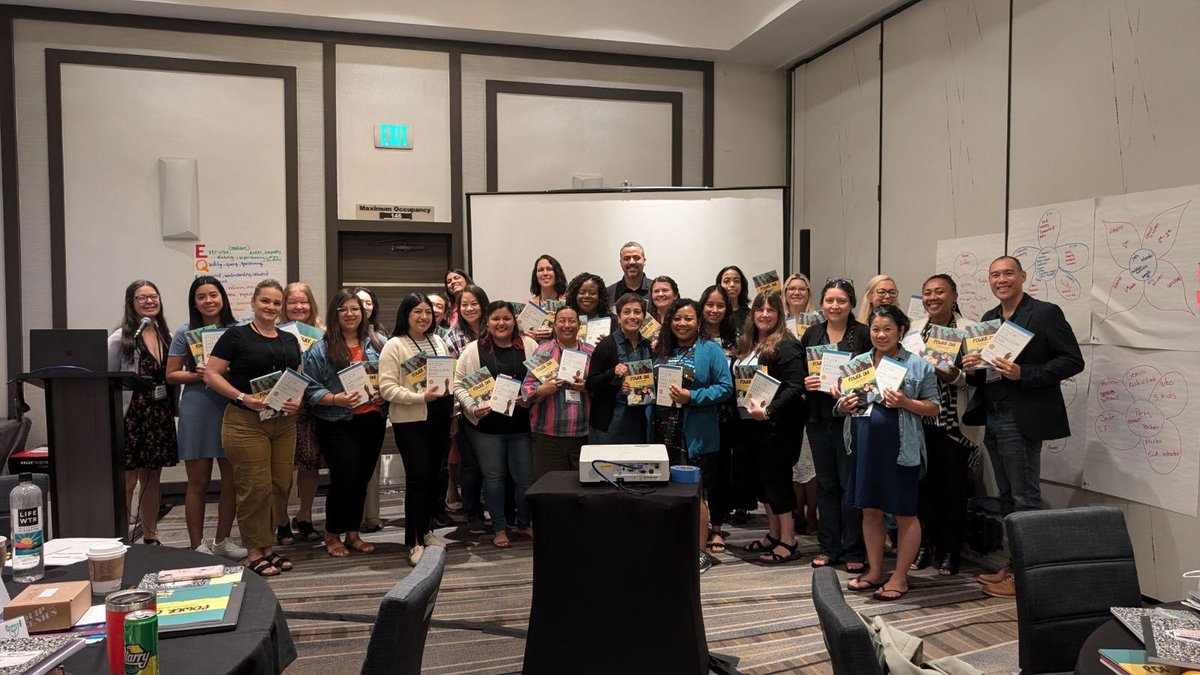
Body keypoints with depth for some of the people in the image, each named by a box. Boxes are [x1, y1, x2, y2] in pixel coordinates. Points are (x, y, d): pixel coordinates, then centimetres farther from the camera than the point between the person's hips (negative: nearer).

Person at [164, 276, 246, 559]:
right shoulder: (185, 333, 3)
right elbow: (171, 375, 4)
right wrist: (197, 375, -13)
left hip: (232, 410, 2)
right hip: (197, 411, -2)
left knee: (232, 481, 7)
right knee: (198, 483, 5)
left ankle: (221, 540, 24)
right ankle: (197, 546, 16)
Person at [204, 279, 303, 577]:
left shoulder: (289, 340, 14)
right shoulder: (236, 336, -2)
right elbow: (211, 374, -6)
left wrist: (298, 400, -2)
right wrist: (242, 397, -18)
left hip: (283, 423, 6)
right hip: (246, 423, -5)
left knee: (280, 485, 7)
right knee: (255, 487, -4)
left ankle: (268, 546, 22)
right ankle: (253, 552, 10)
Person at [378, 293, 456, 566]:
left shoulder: (438, 341, 12)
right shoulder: (394, 345, -7)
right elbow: (387, 387, -13)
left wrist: (451, 409, 9)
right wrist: (420, 397, -23)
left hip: (439, 418, 6)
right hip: (410, 421, -6)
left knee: (434, 475, 11)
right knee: (418, 477, -6)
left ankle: (426, 530, 28)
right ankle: (414, 542, 3)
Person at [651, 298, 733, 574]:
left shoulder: (710, 350, -2)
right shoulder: (662, 350, 15)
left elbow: (725, 386, -10)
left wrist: (692, 397, -19)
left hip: (694, 436, -5)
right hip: (662, 432, 5)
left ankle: (700, 553, 14)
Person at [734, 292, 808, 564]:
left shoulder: (786, 345, -13)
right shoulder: (747, 344, 11)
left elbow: (796, 387, -21)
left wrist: (768, 411, -30)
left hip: (777, 426, -8)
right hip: (753, 425, 8)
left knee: (777, 481, -2)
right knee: (763, 480, 14)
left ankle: (788, 542, 9)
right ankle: (773, 534, 27)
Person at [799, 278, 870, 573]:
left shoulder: (863, 335, -3)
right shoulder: (811, 334, 9)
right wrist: (805, 383, -9)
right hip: (819, 419, 4)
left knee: (850, 482, 2)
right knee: (826, 483, 11)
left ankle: (853, 550, 13)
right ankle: (828, 547, 21)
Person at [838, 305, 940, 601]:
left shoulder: (917, 365, -3)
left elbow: (933, 407, -3)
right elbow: (843, 403, 18)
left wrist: (905, 402, -20)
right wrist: (845, 406, -5)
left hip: (900, 448, -5)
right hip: (865, 446, 5)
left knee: (904, 513, 5)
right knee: (870, 510, 13)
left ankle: (899, 577, 18)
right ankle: (875, 571, 27)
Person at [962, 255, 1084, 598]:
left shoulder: (1045, 313, -7)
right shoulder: (989, 318, 14)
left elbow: (1073, 361, -12)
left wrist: (1023, 373, -22)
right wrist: (973, 366, -2)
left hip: (1022, 419, -8)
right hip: (993, 419, 8)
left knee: (1025, 499, -1)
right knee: (1008, 497, 15)